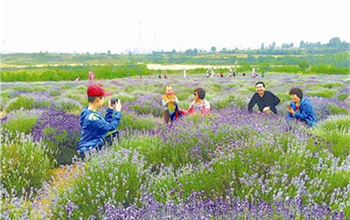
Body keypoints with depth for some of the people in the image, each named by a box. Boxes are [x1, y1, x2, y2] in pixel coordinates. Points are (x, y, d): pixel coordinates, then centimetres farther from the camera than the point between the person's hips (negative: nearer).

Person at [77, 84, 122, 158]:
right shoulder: (91, 117, -28)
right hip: (88, 151, -10)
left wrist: (110, 109, 8)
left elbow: (105, 123, 14)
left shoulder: (88, 110, 3)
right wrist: (117, 111, -13)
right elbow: (111, 127, -22)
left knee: (115, 135, 7)